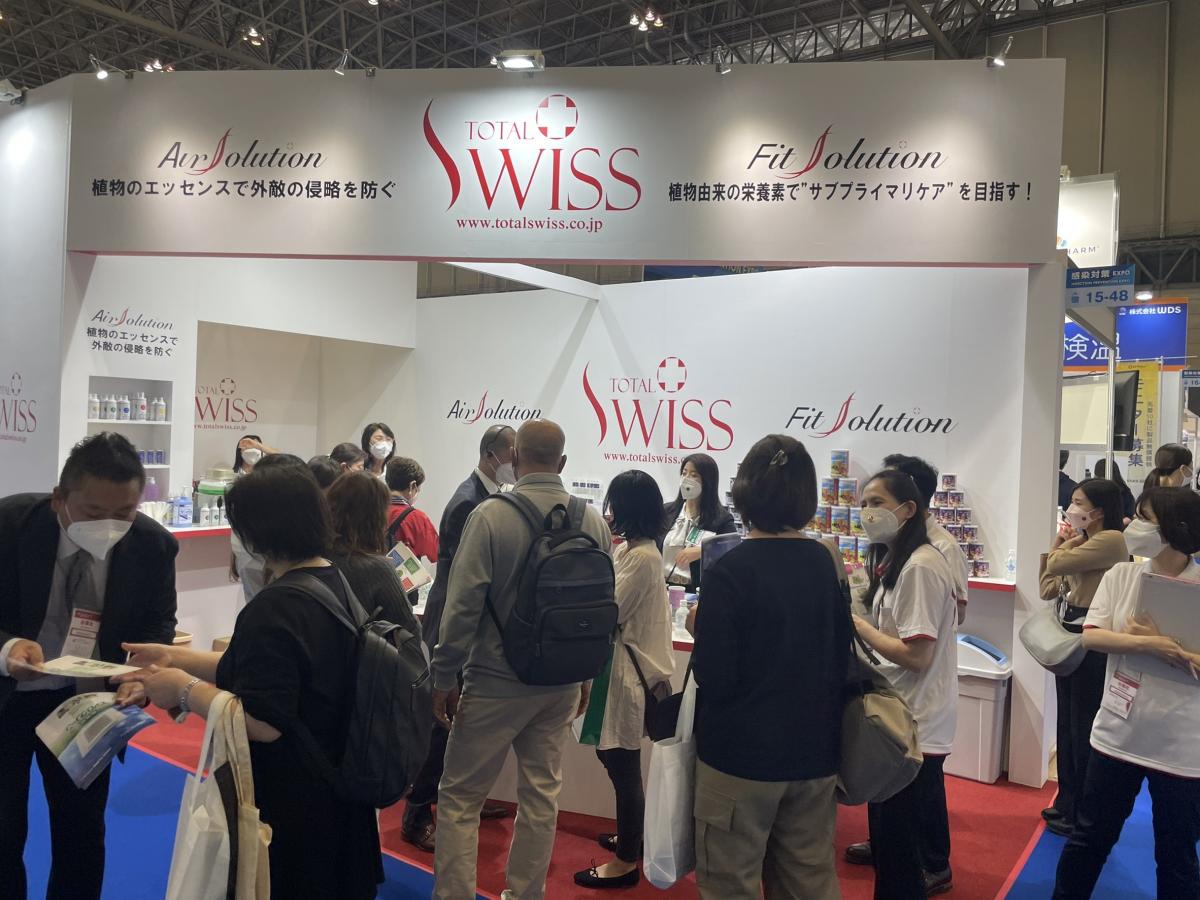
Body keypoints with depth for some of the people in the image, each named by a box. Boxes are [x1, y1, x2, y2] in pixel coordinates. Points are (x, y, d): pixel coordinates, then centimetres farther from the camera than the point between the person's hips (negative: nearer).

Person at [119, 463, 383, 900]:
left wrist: (185, 690, -15)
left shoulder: (275, 608, -26)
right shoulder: (334, 582, 2)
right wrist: (174, 657, 9)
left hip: (285, 807, -8)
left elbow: (263, 723, -28)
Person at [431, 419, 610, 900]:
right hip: (562, 683, 5)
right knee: (542, 796, 16)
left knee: (460, 797, 9)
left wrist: (444, 677, -4)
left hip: (496, 681, -4)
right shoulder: (593, 521, -1)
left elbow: (463, 605, -16)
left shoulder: (491, 516, -15)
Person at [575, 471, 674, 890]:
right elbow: (613, 600, 14)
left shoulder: (642, 556, -21)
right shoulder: (632, 549, 9)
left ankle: (626, 861, 15)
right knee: (616, 757, 21)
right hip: (623, 663, 10)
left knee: (623, 765, 1)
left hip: (630, 669, -10)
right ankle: (631, 835, 38)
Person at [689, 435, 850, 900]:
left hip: (742, 755, -6)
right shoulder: (825, 562, 0)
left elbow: (713, 678, -18)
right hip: (814, 751, 6)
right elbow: (840, 657, 8)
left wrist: (702, 626, -2)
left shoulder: (730, 570, -18)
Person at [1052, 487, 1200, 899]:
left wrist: (1159, 640, -18)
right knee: (1089, 836, 16)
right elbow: (1091, 637, -11)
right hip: (1118, 734, 3)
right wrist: (1150, 644, -23)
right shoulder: (1121, 574, -1)